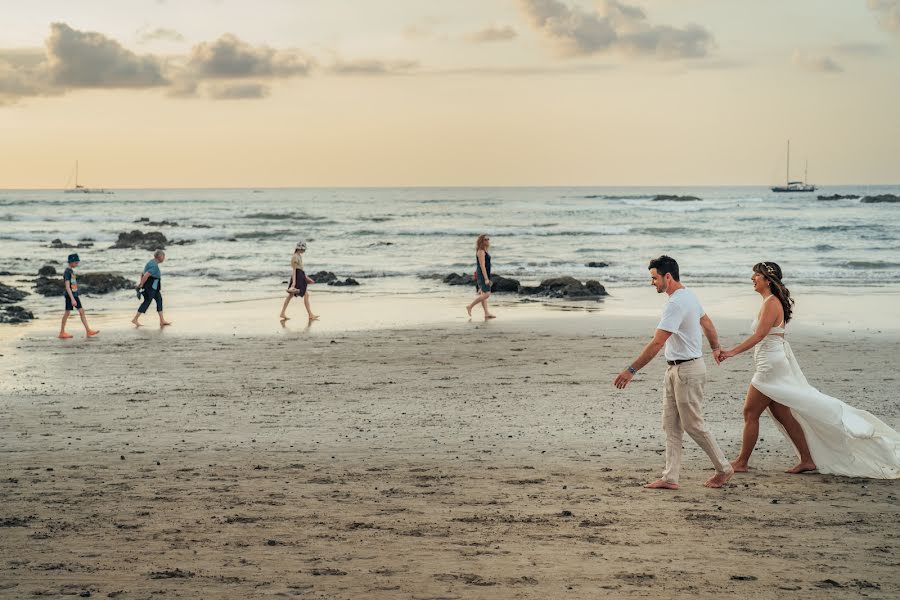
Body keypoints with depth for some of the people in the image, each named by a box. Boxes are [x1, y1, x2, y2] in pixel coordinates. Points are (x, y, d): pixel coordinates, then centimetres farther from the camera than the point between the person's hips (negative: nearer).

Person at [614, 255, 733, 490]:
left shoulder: (676, 304, -22)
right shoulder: (688, 295, 10)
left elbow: (657, 343, -27)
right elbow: (707, 323, 25)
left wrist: (632, 370, -26)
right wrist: (716, 348, 41)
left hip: (688, 369, -10)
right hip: (675, 370, 10)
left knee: (693, 425, 1)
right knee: (671, 425, 8)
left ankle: (724, 469, 15)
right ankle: (670, 478, 8)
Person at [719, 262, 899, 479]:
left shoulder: (771, 303, -15)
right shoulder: (772, 302, 15)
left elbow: (759, 335, -24)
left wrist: (733, 351, -29)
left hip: (771, 365, -10)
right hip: (773, 365, 10)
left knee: (750, 412, -3)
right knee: (783, 415, 10)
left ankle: (742, 462, 3)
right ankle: (807, 460, 13)